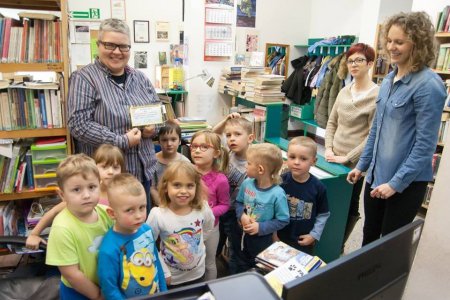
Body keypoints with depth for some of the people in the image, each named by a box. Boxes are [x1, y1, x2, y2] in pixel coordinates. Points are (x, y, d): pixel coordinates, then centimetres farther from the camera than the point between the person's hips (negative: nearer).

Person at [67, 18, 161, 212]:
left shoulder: (140, 78, 9)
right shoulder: (84, 78, -9)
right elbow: (78, 124, -17)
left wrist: (153, 127, -6)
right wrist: (122, 141, -20)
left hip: (142, 170, 6)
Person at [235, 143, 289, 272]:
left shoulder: (277, 194, -27)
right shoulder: (246, 184, -13)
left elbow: (283, 220, -19)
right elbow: (239, 202, 3)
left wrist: (261, 227, -23)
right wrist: (242, 216, -16)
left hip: (262, 239, -4)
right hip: (243, 234, 4)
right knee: (241, 266, 28)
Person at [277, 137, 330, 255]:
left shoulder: (318, 187, -14)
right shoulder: (280, 181, -15)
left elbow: (323, 214, -3)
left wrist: (314, 235, -6)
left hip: (305, 241, 0)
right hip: (280, 238, 0)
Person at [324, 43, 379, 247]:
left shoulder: (377, 95, -12)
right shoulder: (344, 91, 7)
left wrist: (347, 157, -15)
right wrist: (328, 148, 0)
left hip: (354, 163, -5)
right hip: (334, 159, 6)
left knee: (349, 206, 10)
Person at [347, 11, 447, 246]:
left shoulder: (428, 85, -17)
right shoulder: (388, 79, 6)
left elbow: (425, 144, -18)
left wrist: (396, 183, -18)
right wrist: (362, 165, 14)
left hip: (406, 182, -7)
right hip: (377, 174, 7)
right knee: (369, 236, 21)